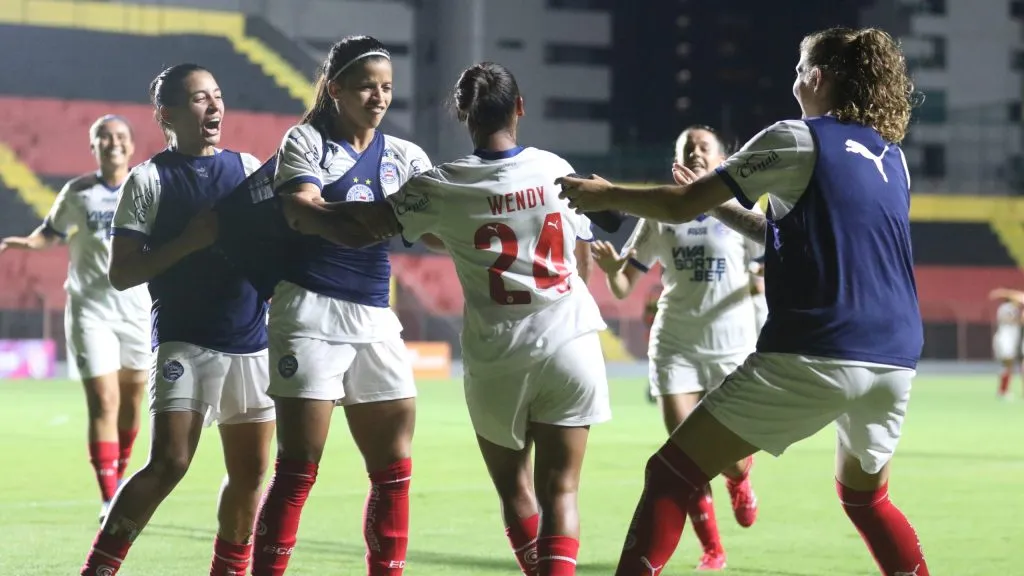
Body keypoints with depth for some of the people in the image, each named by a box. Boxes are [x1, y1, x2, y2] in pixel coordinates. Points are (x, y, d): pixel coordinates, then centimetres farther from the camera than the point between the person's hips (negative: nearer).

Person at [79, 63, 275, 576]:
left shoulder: (248, 167, 10)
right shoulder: (149, 179, -1)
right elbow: (121, 274, -5)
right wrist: (188, 241, -15)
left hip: (251, 341, 5)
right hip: (184, 339, -5)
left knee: (250, 471, 6)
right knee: (168, 464, -17)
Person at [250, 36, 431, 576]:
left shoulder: (404, 157, 12)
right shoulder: (306, 141, 0)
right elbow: (302, 211, -19)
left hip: (374, 319, 5)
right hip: (311, 312, -5)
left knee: (395, 469, 3)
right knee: (298, 468, -7)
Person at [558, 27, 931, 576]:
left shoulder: (798, 139, -1)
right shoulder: (892, 159, 18)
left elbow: (681, 206, 2)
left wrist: (603, 195, 17)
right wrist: (720, 205, 33)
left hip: (813, 356, -7)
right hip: (895, 361, 7)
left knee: (671, 475, -1)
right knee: (865, 495, 29)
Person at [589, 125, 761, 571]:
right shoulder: (659, 216, 2)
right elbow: (623, 289, 4)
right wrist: (611, 270, -19)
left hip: (732, 349, -1)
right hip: (675, 349, 1)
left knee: (733, 463, -1)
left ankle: (739, 483, 39)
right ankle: (712, 550, 13)